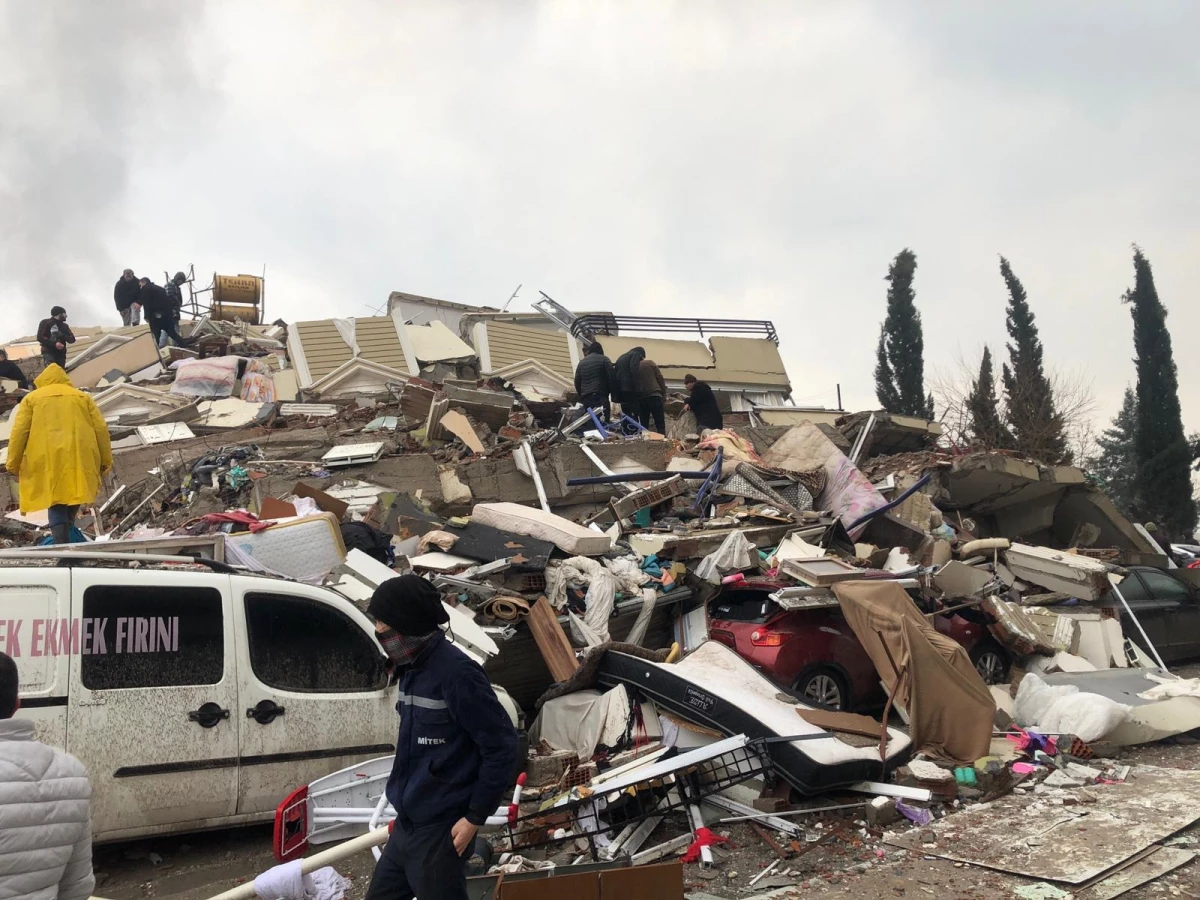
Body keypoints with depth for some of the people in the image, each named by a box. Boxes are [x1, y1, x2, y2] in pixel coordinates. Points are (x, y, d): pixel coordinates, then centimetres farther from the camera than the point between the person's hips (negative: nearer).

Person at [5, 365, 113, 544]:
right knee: (73, 497, 18)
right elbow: (101, 429, 10)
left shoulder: (31, 398, 13)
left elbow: (19, 432, 3)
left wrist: (13, 463, 8)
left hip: (48, 460, -1)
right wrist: (105, 460, 13)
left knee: (56, 504, 0)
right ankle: (66, 534, 20)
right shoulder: (82, 397, 17)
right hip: (79, 458, 1)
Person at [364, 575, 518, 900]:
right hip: (406, 825, 9)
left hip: (440, 831, -9)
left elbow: (502, 746, -20)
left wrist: (475, 817, -16)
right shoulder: (414, 668, 8)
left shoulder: (456, 673, -21)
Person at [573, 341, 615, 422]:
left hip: (586, 397, 5)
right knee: (603, 421, -10)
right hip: (600, 395, -5)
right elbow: (612, 377, -4)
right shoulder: (603, 359, 2)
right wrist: (610, 391, 9)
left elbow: (577, 381, 19)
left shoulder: (582, 362, 18)